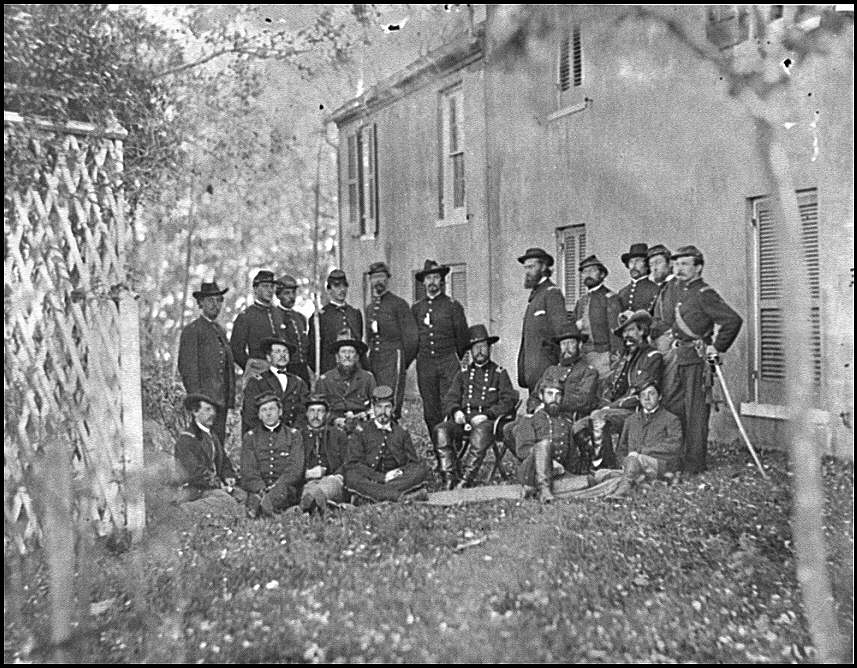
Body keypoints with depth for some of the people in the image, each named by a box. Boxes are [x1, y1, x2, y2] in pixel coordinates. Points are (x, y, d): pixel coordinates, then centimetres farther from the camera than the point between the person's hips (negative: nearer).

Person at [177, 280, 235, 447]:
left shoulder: (221, 330, 19)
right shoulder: (192, 331, -5)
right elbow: (187, 367, -9)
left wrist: (230, 396, 14)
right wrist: (196, 397, -15)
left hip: (222, 399, 7)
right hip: (204, 398, -7)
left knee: (219, 442, 7)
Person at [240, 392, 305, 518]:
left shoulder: (293, 435, 14)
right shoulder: (250, 437, 17)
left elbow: (295, 469, 2)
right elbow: (248, 470, 5)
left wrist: (276, 487, -15)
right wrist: (262, 489, -15)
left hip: (285, 486, -1)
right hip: (258, 487, 1)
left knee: (281, 492, -37)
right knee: (254, 495, -35)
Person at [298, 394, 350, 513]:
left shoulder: (339, 435, 25)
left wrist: (338, 476, -6)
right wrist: (307, 473, -6)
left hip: (332, 479, -1)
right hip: (307, 483, 1)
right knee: (309, 487, -38)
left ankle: (308, 500, -71)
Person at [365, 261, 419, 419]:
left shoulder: (399, 303, -1)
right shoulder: (369, 307, 18)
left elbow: (411, 337, -2)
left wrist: (404, 363, 2)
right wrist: (370, 360, 15)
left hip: (393, 358, -6)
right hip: (374, 360, 6)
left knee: (391, 405, -12)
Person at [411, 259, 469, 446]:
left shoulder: (453, 306, 3)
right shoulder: (416, 308, 12)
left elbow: (463, 336, 7)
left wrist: (460, 361, 9)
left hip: (448, 362, -3)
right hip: (425, 364, 3)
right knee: (430, 412, 4)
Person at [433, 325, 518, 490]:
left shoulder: (499, 373, 14)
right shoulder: (463, 374, 24)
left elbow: (509, 401, 3)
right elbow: (450, 398, 17)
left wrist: (487, 415, -12)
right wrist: (456, 411, -7)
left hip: (488, 420, -3)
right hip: (463, 419, 3)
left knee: (481, 431, -39)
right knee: (440, 430, -28)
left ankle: (467, 478, -40)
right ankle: (448, 478, -33)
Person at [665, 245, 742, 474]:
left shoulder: (704, 294, -13)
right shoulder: (681, 292, 14)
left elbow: (733, 320, -21)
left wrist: (717, 348, -16)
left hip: (697, 359, -9)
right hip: (680, 360, 9)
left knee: (695, 412, -2)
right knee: (669, 404, 11)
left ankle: (694, 465, 6)